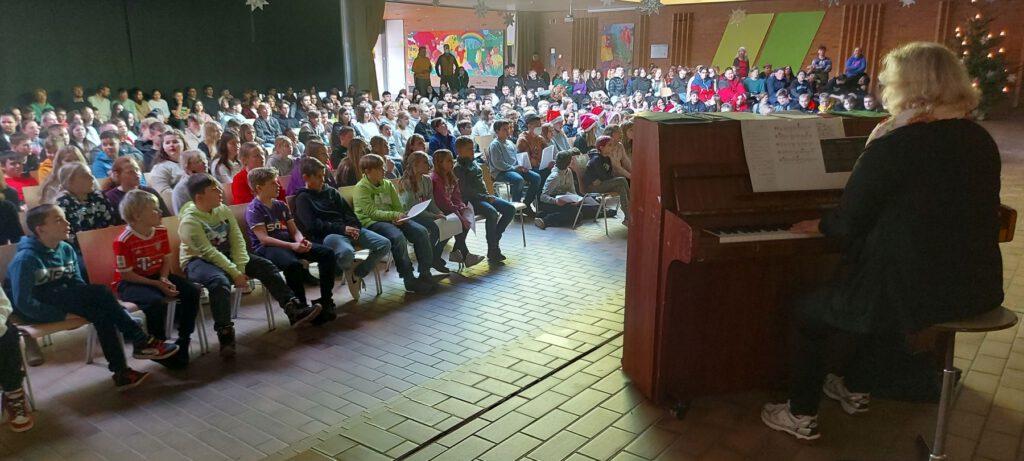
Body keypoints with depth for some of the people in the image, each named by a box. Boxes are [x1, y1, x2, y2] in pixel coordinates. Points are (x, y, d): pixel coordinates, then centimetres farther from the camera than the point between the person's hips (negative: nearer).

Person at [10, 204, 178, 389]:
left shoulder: (66, 249, 4)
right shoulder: (26, 259, -17)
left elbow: (79, 285, 8)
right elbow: (23, 302, -20)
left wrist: (97, 301, -11)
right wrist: (60, 314, -23)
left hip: (64, 299, 6)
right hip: (39, 310, -6)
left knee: (102, 313, -23)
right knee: (100, 292, -24)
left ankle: (121, 372, -21)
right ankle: (142, 341, -22)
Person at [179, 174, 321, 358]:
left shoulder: (223, 210, 2)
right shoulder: (189, 221, -17)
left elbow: (237, 241, -3)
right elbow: (208, 252, -23)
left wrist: (241, 269, -16)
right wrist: (235, 273, -26)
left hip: (225, 255, 7)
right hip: (198, 261, -7)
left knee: (265, 265, -7)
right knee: (220, 281, -38)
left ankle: (293, 309, -8)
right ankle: (225, 334, -33)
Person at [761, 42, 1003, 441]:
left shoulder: (892, 146, -18)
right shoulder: (982, 141, 5)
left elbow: (848, 222, -13)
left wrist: (820, 225, 9)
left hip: (914, 296, -8)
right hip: (977, 290, 8)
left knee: (808, 311, 13)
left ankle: (802, 415, 20)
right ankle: (856, 388, 47)